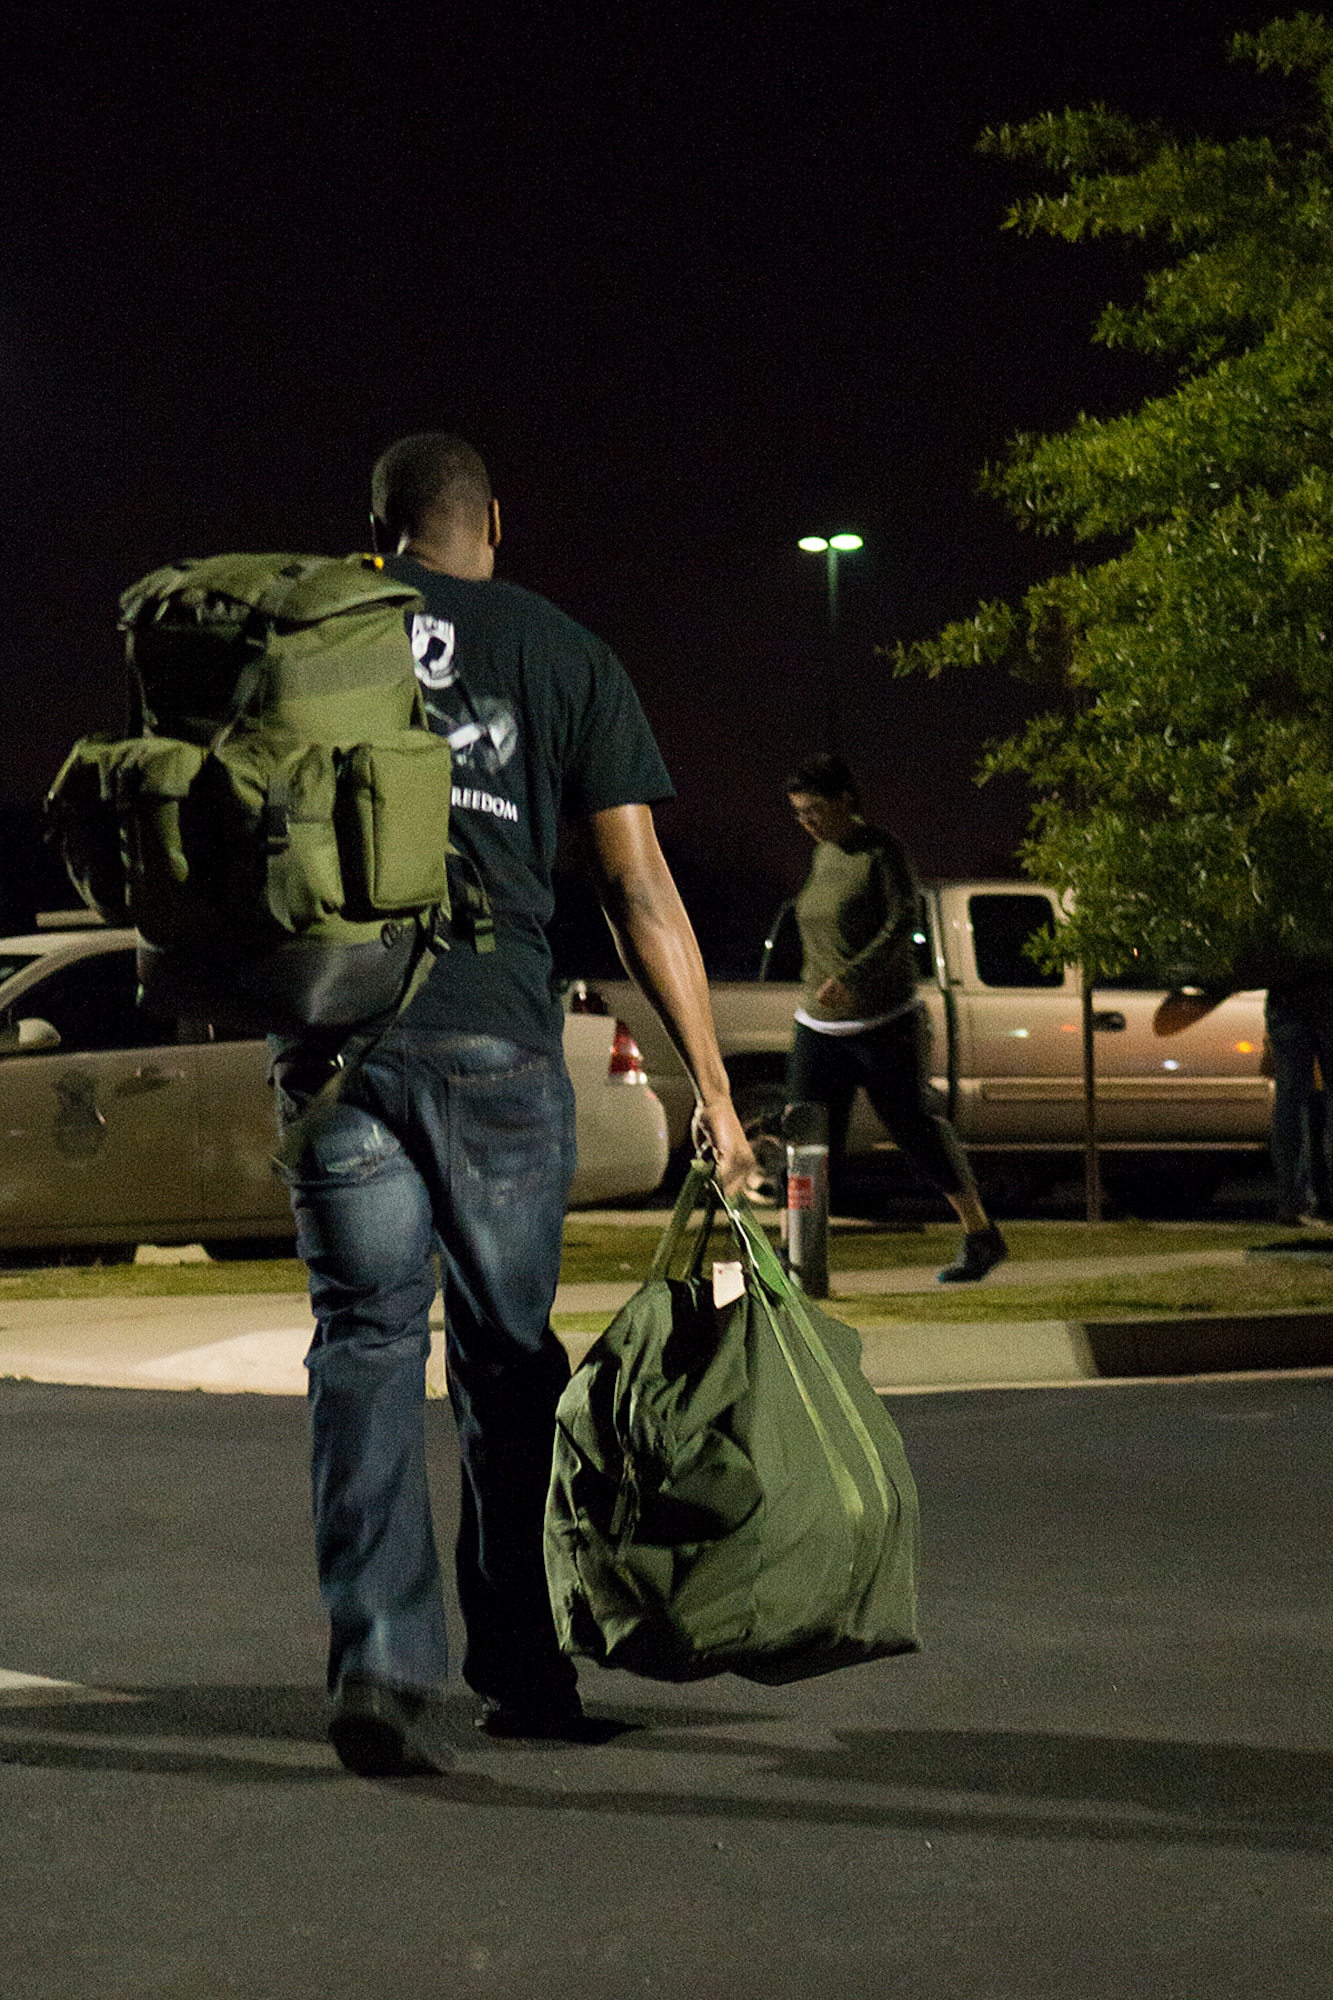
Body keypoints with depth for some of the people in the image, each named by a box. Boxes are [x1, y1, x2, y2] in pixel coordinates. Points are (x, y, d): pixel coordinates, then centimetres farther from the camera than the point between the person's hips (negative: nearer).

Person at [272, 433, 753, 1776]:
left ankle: (380, 1659, -12)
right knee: (508, 1356, 12)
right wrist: (711, 1087, 4)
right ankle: (520, 1673, 22)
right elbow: (637, 884, 4)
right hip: (493, 1040, 0)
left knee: (365, 1341, 3)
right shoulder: (561, 655, 8)